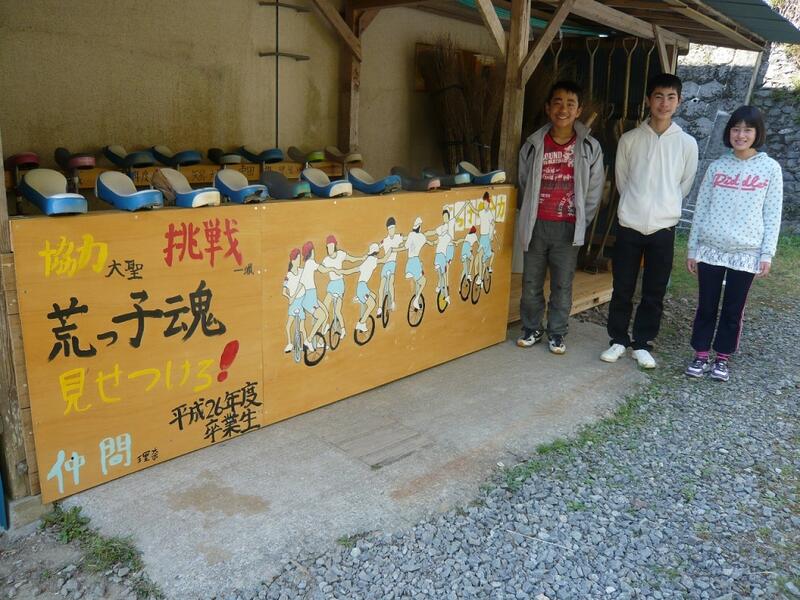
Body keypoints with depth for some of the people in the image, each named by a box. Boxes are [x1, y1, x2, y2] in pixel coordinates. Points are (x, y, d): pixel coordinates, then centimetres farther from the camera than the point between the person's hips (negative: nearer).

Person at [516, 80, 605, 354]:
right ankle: (531, 329, 26)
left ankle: (557, 333, 23)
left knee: (562, 285, 7)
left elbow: (594, 191, 2)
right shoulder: (534, 144, 0)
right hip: (537, 225, 1)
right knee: (531, 283, 9)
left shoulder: (590, 147, -3)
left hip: (568, 228, -1)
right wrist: (529, 218, 10)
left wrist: (579, 223, 2)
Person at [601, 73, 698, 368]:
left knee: (654, 293, 7)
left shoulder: (687, 143, 0)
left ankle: (642, 343, 22)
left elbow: (685, 186, 10)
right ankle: (618, 340, 23)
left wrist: (664, 208, 14)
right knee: (622, 289, 7)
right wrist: (639, 206, 12)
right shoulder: (629, 139, -1)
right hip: (629, 225, 0)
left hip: (663, 228, 0)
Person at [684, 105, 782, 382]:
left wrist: (767, 254, -5)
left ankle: (722, 358, 23)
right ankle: (701, 355, 22)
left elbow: (772, 215, 1)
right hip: (710, 250, 1)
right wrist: (692, 249, 5)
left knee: (733, 310, 8)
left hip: (746, 253, -1)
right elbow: (701, 208, 6)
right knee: (706, 306, 8)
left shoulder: (770, 168, 0)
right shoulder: (717, 167, 4)